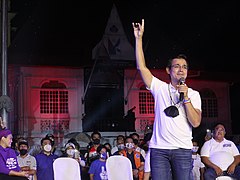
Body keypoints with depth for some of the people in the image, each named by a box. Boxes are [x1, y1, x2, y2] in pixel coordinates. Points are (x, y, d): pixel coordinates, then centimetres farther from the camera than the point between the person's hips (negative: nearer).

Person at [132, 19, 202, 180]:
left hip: (183, 149, 0)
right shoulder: (160, 88, 9)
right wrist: (139, 38, -2)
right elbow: (142, 67, 1)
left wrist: (186, 98, -9)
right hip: (159, 148, 0)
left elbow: (196, 122, -3)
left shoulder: (193, 94, 9)